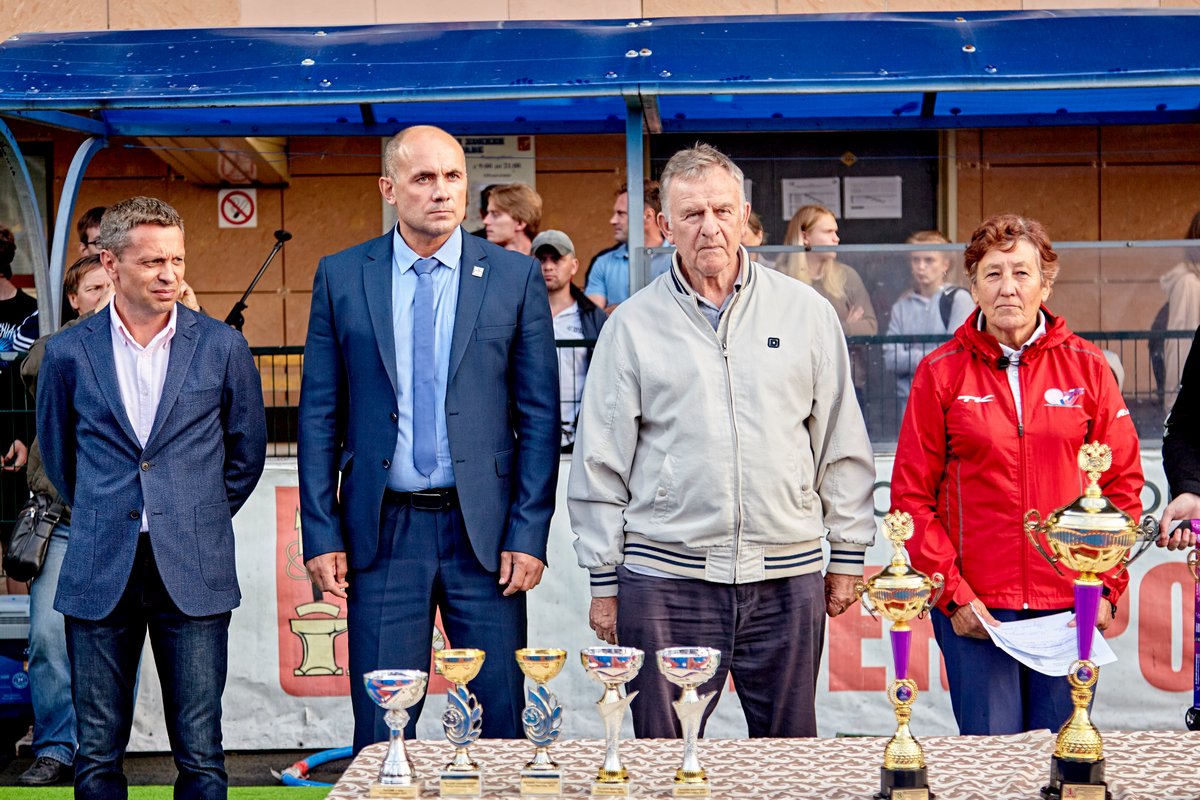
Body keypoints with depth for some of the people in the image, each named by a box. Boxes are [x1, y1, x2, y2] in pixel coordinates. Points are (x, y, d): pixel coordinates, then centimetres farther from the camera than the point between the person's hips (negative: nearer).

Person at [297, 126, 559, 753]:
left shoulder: (515, 276, 2)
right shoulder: (340, 277, 4)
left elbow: (539, 413, 2)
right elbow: (319, 414, 5)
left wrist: (529, 533, -5)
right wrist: (321, 535, -1)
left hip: (484, 531, 0)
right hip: (382, 533, 0)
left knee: (502, 719, 6)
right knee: (382, 724, 6)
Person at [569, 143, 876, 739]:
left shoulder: (806, 313, 7)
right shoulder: (632, 325, 4)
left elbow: (842, 447, 11)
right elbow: (601, 462, 5)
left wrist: (848, 555, 9)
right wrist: (604, 580, 4)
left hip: (787, 578, 1)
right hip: (664, 579, -1)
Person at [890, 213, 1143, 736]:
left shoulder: (1087, 366, 5)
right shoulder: (940, 372, 1)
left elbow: (1123, 483, 7)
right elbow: (912, 495, 0)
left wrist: (1107, 586, -1)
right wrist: (952, 592, -7)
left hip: (1071, 607, 2)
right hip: (975, 608, -1)